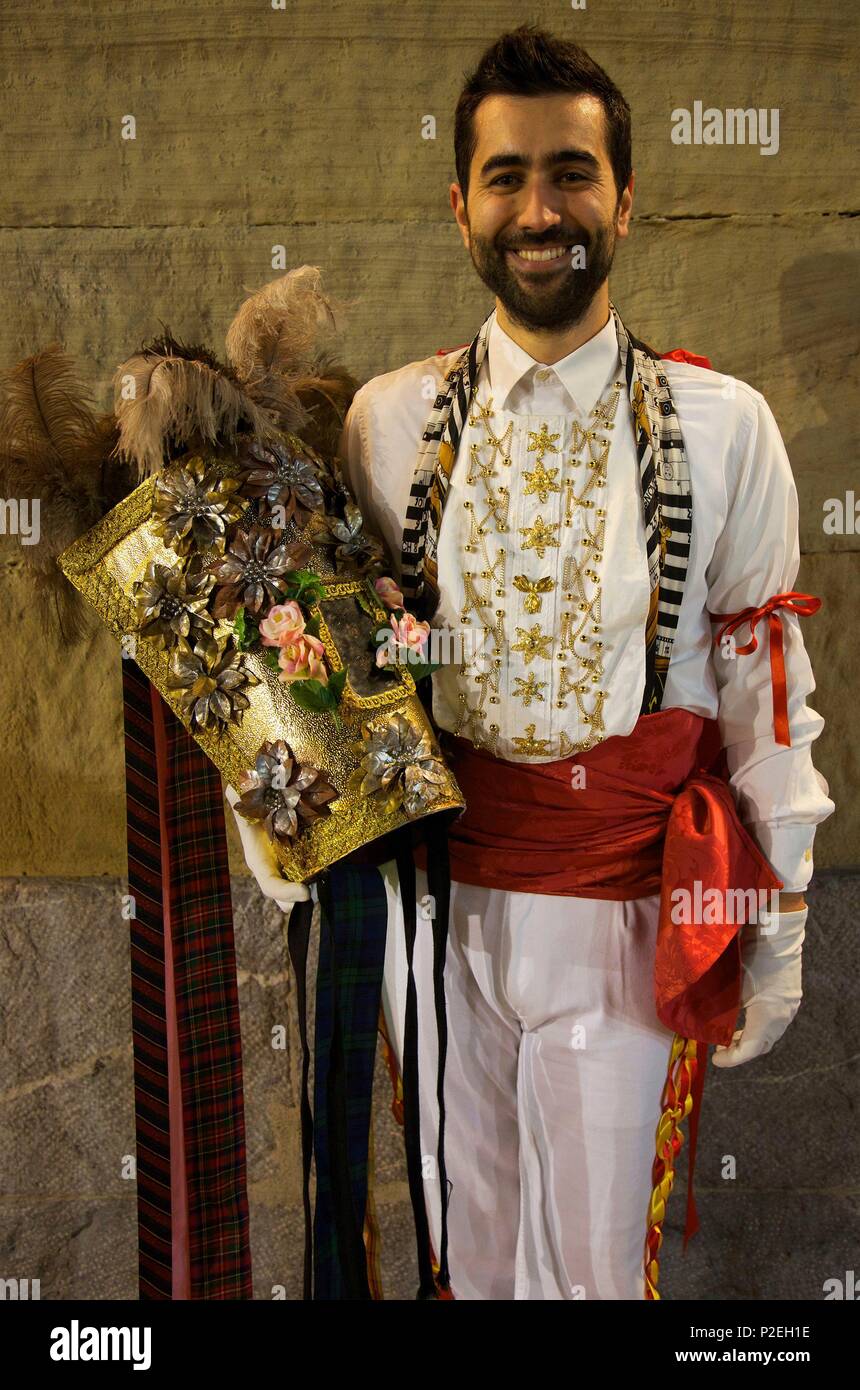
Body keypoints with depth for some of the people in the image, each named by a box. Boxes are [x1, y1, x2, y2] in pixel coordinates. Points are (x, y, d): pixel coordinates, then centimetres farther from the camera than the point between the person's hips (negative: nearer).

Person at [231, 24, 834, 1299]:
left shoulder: (723, 426, -5)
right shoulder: (390, 420, 0)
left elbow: (765, 674, -1)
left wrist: (779, 927, 2)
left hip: (622, 905, -1)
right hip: (437, 892, 2)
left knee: (597, 1253, 12)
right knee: (466, 1236, 19)